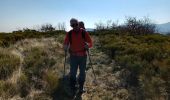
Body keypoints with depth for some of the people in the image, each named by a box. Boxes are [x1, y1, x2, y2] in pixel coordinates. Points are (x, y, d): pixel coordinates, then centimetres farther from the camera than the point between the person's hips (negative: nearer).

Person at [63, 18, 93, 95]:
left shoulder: (84, 32, -4)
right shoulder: (69, 34, -1)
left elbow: (90, 43, -2)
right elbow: (65, 43, 5)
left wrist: (87, 45, -24)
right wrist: (65, 48, -18)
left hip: (83, 56, 0)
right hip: (73, 56, 0)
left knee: (82, 73, 10)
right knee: (72, 73, 4)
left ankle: (81, 88, 30)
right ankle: (73, 89, 22)